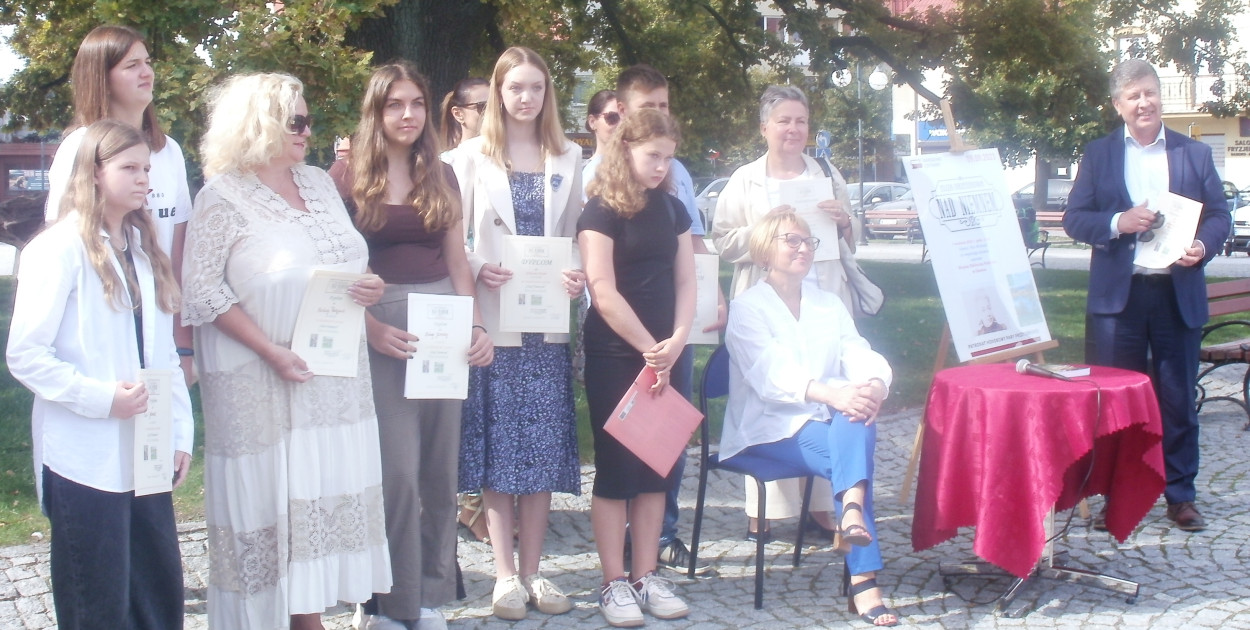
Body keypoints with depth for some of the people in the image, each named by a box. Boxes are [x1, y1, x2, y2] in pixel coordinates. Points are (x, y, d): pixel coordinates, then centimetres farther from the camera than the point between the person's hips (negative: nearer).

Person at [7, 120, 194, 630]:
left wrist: (180, 433, 7)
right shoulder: (60, 249, -9)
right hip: (86, 459, -6)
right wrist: (101, 397, -20)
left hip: (146, 455, 7)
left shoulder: (142, 249, 13)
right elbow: (24, 355, -14)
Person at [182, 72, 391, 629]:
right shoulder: (223, 196, -8)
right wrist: (271, 350, -20)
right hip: (263, 384, -6)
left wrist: (369, 288, -4)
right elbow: (200, 291, -13)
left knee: (322, 494, 8)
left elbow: (349, 263, 20)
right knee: (270, 499, -1)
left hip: (336, 375, 6)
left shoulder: (319, 183, 12)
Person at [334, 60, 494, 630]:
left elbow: (457, 261, 14)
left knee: (440, 470, 7)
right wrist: (371, 328, -16)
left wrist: (477, 325, 2)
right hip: (382, 328, -4)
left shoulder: (442, 176, 12)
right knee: (397, 470, -7)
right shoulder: (350, 181, 0)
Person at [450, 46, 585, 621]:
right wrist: (477, 271, -16)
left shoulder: (568, 159, 12)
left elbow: (576, 234, 13)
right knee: (498, 449, 0)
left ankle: (532, 572, 13)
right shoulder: (472, 155, 4)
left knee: (543, 449, 4)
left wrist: (578, 273, -7)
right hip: (492, 321, -2)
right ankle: (506, 575, 8)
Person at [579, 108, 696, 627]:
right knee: (615, 465, 0)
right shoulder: (602, 210, -7)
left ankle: (646, 575, 16)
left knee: (656, 463, 8)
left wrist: (676, 340, -7)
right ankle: (614, 582, 6)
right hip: (614, 355, -6)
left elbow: (685, 281, 9)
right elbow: (603, 292, -14)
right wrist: (648, 347, -13)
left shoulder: (671, 210, 11)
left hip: (661, 355, 6)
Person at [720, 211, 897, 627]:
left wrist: (874, 386, -25)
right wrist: (831, 394, -35)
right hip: (769, 429, -4)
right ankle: (863, 581, -39)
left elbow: (859, 354, 1)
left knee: (857, 419, -31)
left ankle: (852, 510, -48)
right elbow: (769, 373, -17)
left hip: (826, 421, 4)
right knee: (849, 453, -31)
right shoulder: (747, 308, 1)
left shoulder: (829, 305, 19)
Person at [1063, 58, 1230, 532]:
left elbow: (1219, 214, 7)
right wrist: (1119, 223, -16)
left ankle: (1181, 496, 16)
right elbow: (1074, 218, 1)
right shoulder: (1097, 154, 6)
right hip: (1117, 295, 0)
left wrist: (1203, 246, -14)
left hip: (1179, 294, 1)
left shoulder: (1194, 153, 8)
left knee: (1178, 399, 6)